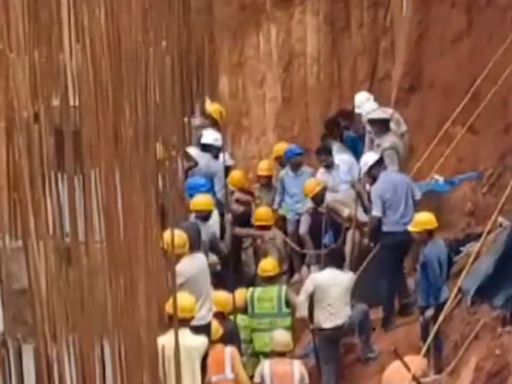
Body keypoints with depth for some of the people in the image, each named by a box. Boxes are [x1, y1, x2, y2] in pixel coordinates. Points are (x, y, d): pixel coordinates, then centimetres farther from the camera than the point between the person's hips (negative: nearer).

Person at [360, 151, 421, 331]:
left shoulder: (377, 188, -17)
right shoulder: (403, 178, 1)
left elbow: (375, 219, -19)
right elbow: (418, 201, 7)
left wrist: (371, 236, -1)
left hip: (389, 235, -6)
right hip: (407, 232, 6)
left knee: (388, 276, 5)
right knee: (397, 268, 27)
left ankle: (388, 317, 11)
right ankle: (406, 303, 29)